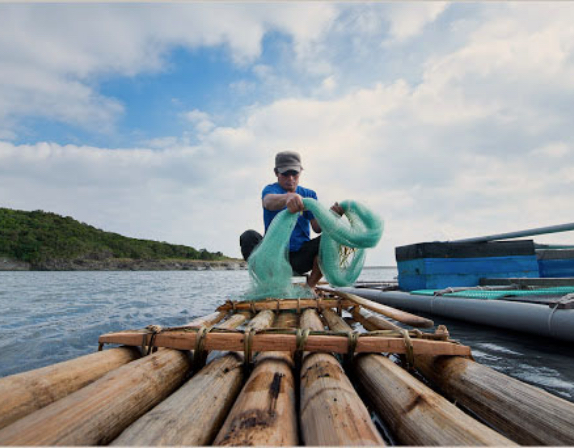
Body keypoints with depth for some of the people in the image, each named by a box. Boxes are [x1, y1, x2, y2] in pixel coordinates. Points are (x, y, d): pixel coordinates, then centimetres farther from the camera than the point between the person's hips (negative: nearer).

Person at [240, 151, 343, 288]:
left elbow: (317, 227, -3)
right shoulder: (270, 189, -2)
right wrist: (287, 198, -53)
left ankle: (309, 288, -9)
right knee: (249, 236, -27)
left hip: (301, 256, 2)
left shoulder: (309, 194, 9)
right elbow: (269, 202, -30)